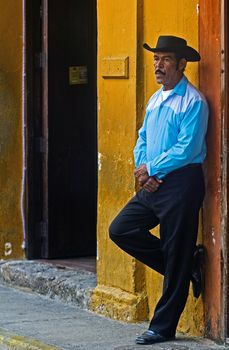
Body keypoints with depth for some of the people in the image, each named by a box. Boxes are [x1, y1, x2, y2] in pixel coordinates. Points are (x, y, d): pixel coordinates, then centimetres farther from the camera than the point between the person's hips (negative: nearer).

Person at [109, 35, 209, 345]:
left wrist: (151, 169, -11)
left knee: (176, 259, -2)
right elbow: (142, 139, 18)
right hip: (153, 185, 9)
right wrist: (142, 170, -2)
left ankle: (163, 328, 5)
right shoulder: (155, 100, 16)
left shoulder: (193, 102, -12)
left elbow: (187, 149, -19)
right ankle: (187, 265, 11)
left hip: (181, 184, -9)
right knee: (120, 229, 1)